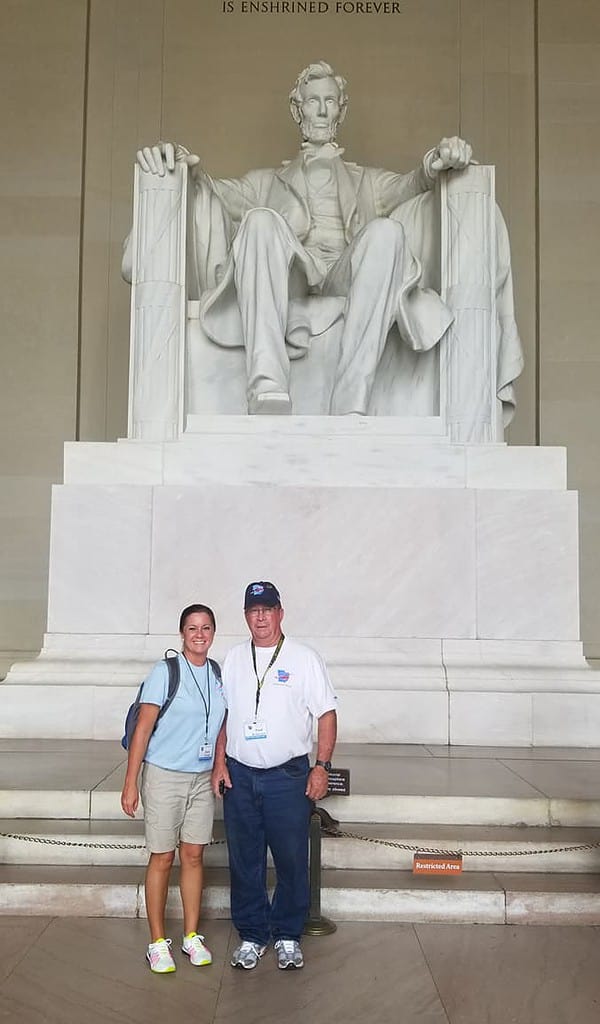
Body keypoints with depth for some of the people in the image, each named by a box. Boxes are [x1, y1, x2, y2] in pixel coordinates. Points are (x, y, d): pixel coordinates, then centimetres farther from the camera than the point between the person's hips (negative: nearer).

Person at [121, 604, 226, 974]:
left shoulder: (218, 675, 3)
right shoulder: (165, 672, -12)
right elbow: (143, 729, -11)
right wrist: (131, 784, -12)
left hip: (203, 778, 4)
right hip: (164, 776, -4)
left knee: (193, 856, 11)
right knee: (162, 859, 3)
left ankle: (192, 936, 23)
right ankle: (158, 942, 15)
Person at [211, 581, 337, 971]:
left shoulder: (305, 658, -2)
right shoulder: (234, 659, 9)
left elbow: (326, 715, -2)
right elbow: (223, 715, 15)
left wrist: (322, 767, -8)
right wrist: (220, 762, 6)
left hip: (288, 776, -3)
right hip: (239, 775, 3)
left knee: (292, 861, 3)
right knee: (244, 861, 9)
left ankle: (288, 936, 20)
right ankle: (251, 935, 23)